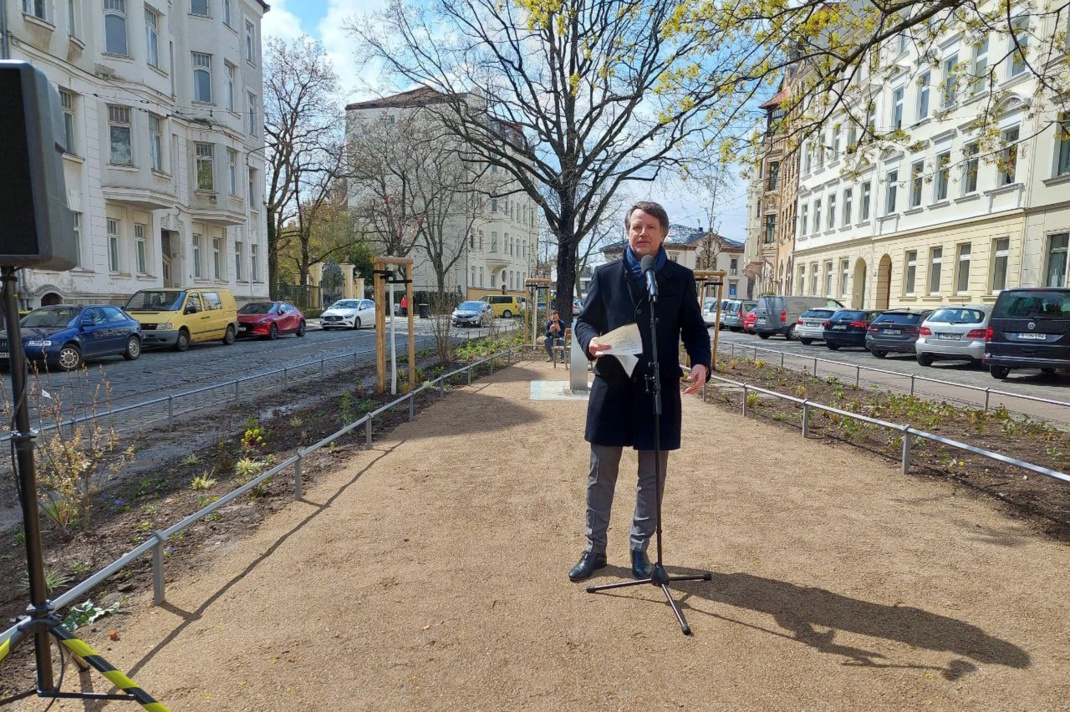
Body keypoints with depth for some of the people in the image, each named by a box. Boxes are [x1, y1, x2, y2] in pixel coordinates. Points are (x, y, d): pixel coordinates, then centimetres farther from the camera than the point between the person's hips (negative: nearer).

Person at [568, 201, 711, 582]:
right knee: (600, 475, 8)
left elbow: (695, 329, 6)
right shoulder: (606, 275, 5)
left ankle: (639, 548, 29)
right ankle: (594, 549, 24)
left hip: (660, 390, 0)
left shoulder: (681, 278, 5)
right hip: (612, 388, 0)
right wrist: (591, 341, -16)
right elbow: (584, 320, 7)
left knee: (652, 477, 10)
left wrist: (701, 363, -13)